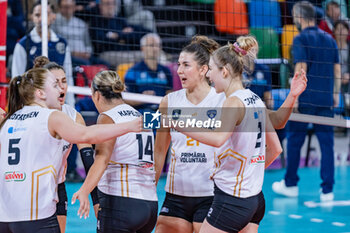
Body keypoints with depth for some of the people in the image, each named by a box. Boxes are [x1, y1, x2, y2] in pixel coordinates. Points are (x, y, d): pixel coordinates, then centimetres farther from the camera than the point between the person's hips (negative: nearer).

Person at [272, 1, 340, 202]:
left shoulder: (301, 39, -7)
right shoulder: (329, 39, 10)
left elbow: (301, 68, -15)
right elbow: (337, 70, 10)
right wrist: (336, 94, 16)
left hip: (305, 98, -4)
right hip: (326, 99, 4)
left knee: (295, 140, 9)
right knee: (327, 143, 3)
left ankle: (290, 185, 19)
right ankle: (327, 190, -1)